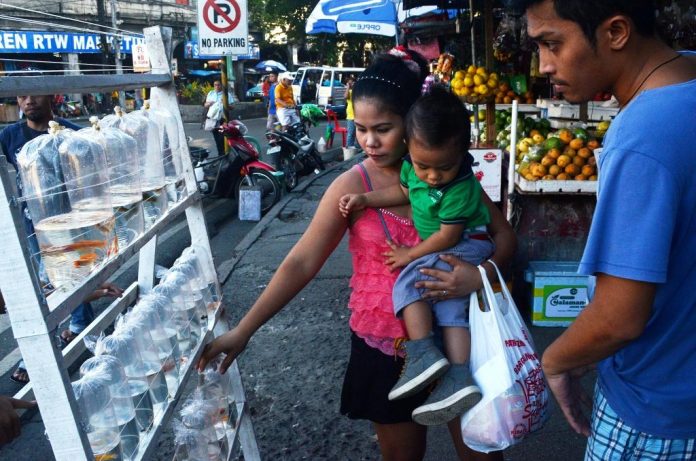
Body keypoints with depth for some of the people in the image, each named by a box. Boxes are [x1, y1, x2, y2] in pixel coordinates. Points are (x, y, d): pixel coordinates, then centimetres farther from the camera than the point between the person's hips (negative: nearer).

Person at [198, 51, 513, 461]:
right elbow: (301, 263, -14)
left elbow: (503, 234, -1)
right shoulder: (352, 187, -12)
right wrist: (243, 331, -18)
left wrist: (482, 273, -24)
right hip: (388, 343, -2)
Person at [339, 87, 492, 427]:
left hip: (467, 245, -8)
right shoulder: (414, 164, -6)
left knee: (409, 280, -20)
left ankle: (423, 355, -22)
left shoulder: (460, 188, -28)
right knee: (449, 306, -2)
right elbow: (404, 191, 14)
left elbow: (449, 235, -22)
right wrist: (365, 200, 5)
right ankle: (458, 378, -6)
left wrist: (411, 255, -11)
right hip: (444, 250, 8)